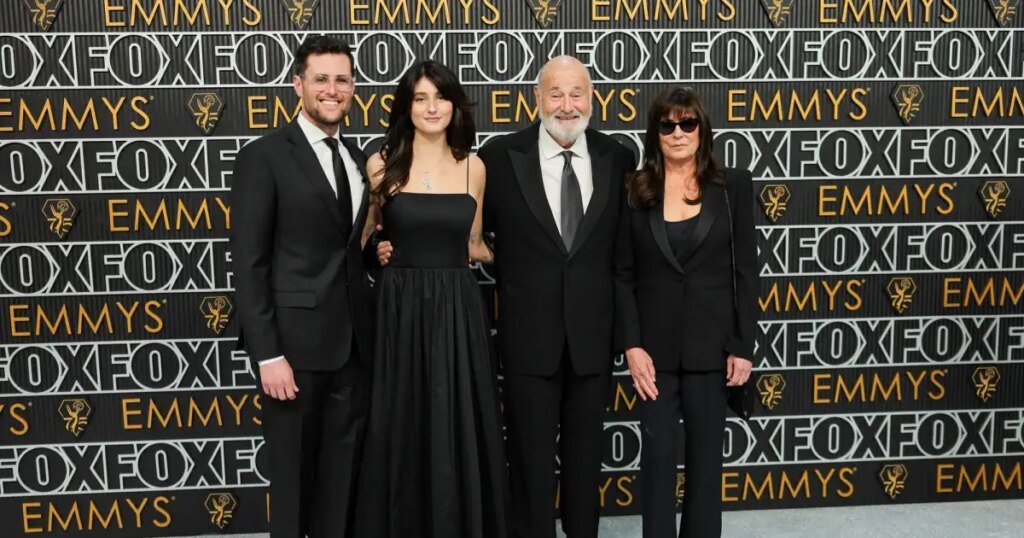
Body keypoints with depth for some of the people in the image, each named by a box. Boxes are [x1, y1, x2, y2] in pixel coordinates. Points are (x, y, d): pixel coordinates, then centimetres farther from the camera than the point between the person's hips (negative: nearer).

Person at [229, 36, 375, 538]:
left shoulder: (356, 157, 12)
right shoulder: (263, 156, -8)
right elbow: (248, 264, -12)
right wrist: (267, 354, -16)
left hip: (353, 341, 6)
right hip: (296, 340, -6)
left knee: (342, 470, 15)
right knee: (293, 471, 9)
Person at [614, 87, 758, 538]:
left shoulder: (732, 185, 0)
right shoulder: (636, 190, 0)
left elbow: (746, 270, -1)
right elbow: (623, 274, 0)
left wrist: (743, 346, -5)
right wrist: (631, 345, -8)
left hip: (709, 340, 0)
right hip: (655, 342, 0)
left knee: (706, 451, 11)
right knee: (657, 452, 7)